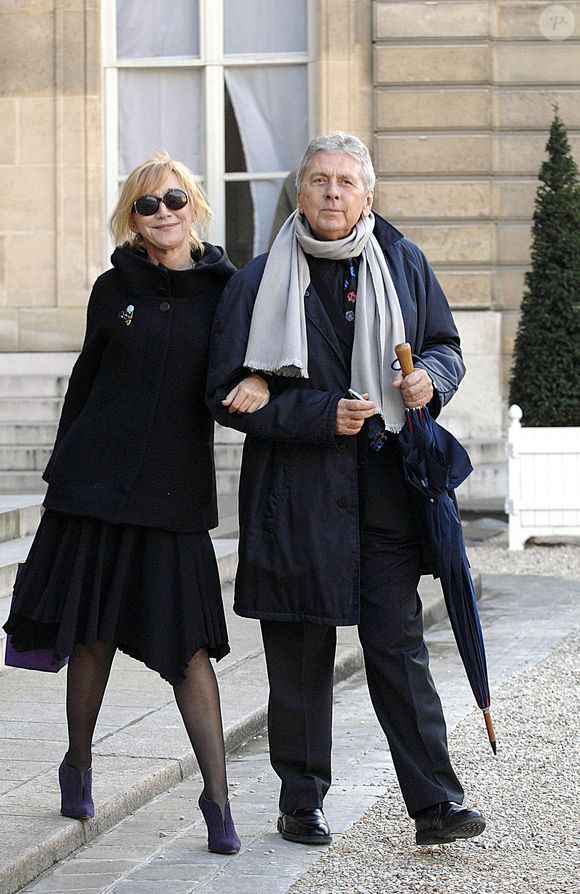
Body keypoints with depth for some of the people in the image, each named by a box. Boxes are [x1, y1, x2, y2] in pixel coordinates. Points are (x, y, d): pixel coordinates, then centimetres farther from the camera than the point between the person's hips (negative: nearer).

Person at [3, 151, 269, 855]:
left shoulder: (225, 289, 3)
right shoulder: (114, 289, 6)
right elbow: (85, 382, 13)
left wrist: (262, 382, -15)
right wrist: (59, 477, 14)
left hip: (176, 493, -1)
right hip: (96, 480, 1)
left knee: (188, 645, -6)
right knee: (92, 635, 7)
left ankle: (217, 799, -2)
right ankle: (78, 767, 27)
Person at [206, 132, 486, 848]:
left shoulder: (402, 265, 9)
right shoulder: (258, 283, 1)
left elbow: (445, 346, 19)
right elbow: (227, 393, -2)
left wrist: (430, 378, -5)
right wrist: (320, 414, -13)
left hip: (384, 487, 1)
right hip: (295, 488, -1)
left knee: (398, 643, -2)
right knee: (300, 654, 5)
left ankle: (435, 803, -2)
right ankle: (301, 802, 16)